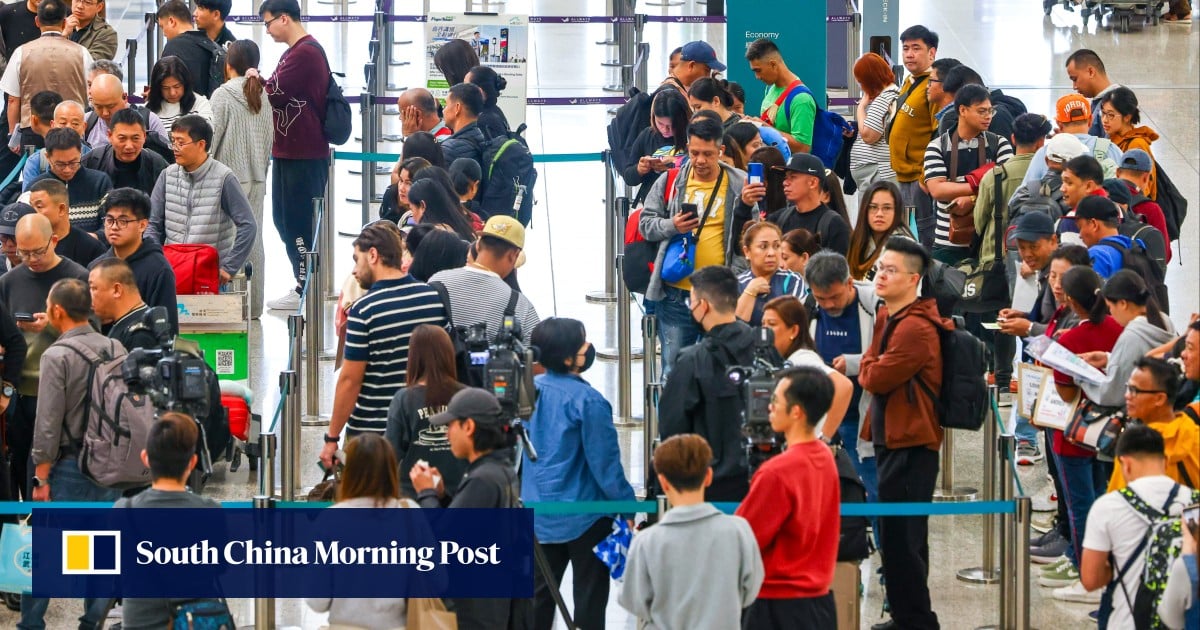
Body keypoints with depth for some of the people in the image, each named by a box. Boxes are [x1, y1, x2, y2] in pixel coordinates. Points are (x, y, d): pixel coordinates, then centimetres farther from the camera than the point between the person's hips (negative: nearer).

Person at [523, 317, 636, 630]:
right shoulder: (587, 400, -20)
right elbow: (604, 460, -17)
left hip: (540, 515, 6)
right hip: (584, 515, -6)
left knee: (539, 593, 13)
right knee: (590, 593, 6)